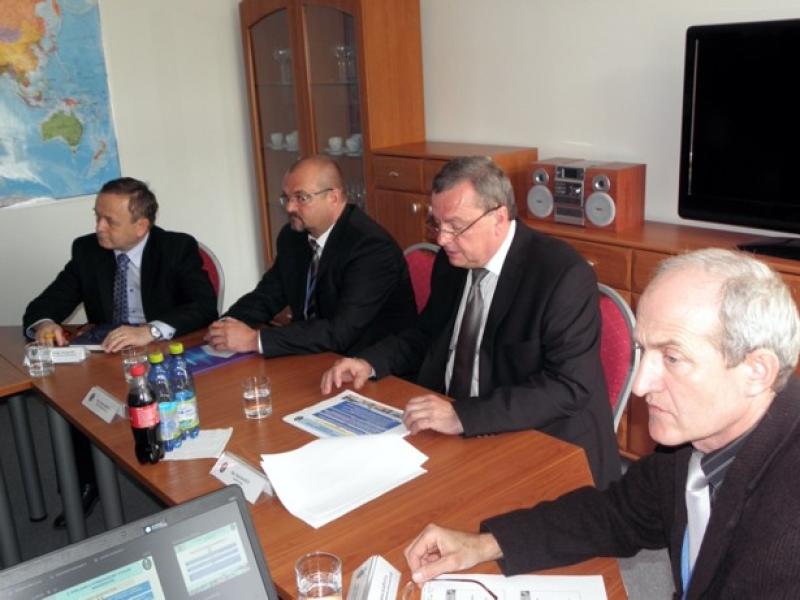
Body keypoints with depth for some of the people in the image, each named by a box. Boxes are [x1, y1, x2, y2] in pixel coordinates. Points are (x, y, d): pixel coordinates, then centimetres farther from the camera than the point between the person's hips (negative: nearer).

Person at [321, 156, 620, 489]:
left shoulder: (564, 274, -18)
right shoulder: (452, 260, 2)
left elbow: (568, 386, -24)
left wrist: (463, 415, -32)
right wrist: (369, 362, -2)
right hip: (450, 434, 6)